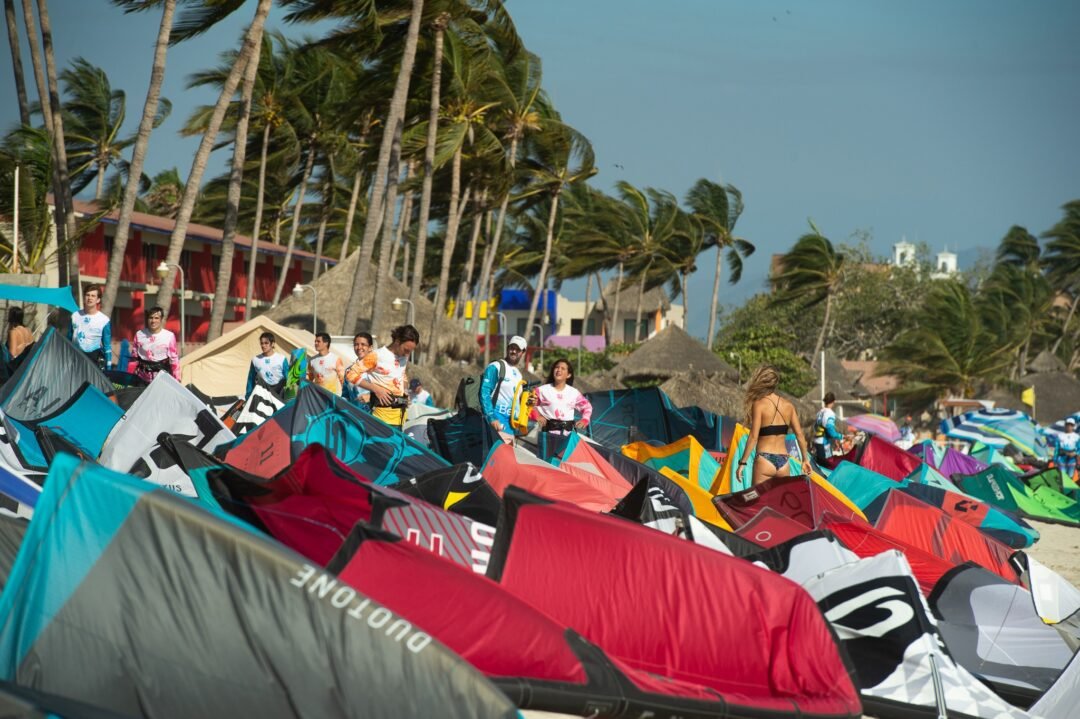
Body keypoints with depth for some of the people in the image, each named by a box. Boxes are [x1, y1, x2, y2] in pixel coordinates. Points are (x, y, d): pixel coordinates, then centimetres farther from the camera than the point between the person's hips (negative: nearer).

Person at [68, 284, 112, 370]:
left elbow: (107, 346, 1)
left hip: (94, 358, -3)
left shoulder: (104, 320, -2)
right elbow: (68, 341, 14)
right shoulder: (75, 316, 6)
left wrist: (108, 368, -4)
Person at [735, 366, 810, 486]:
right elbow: (799, 434, 8)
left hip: (764, 460, -5)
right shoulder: (788, 406, 8)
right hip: (783, 462, 5)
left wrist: (742, 462, -8)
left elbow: (753, 437, -11)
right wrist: (805, 459, 17)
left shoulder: (759, 404, -6)